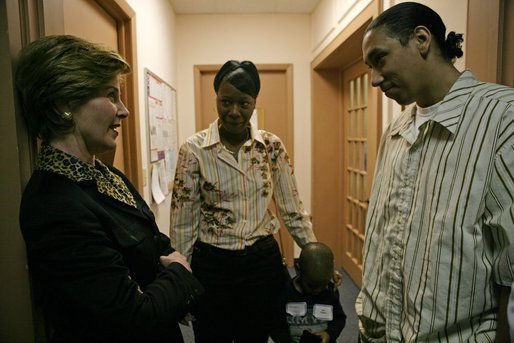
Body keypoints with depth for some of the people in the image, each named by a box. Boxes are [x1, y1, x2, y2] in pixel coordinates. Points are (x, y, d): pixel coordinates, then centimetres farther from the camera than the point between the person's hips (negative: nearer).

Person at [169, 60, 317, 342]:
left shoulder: (272, 146, -3)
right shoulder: (193, 149, -11)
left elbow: (292, 208, 4)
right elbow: (182, 221, -6)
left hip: (263, 261, 2)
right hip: (212, 265, -1)